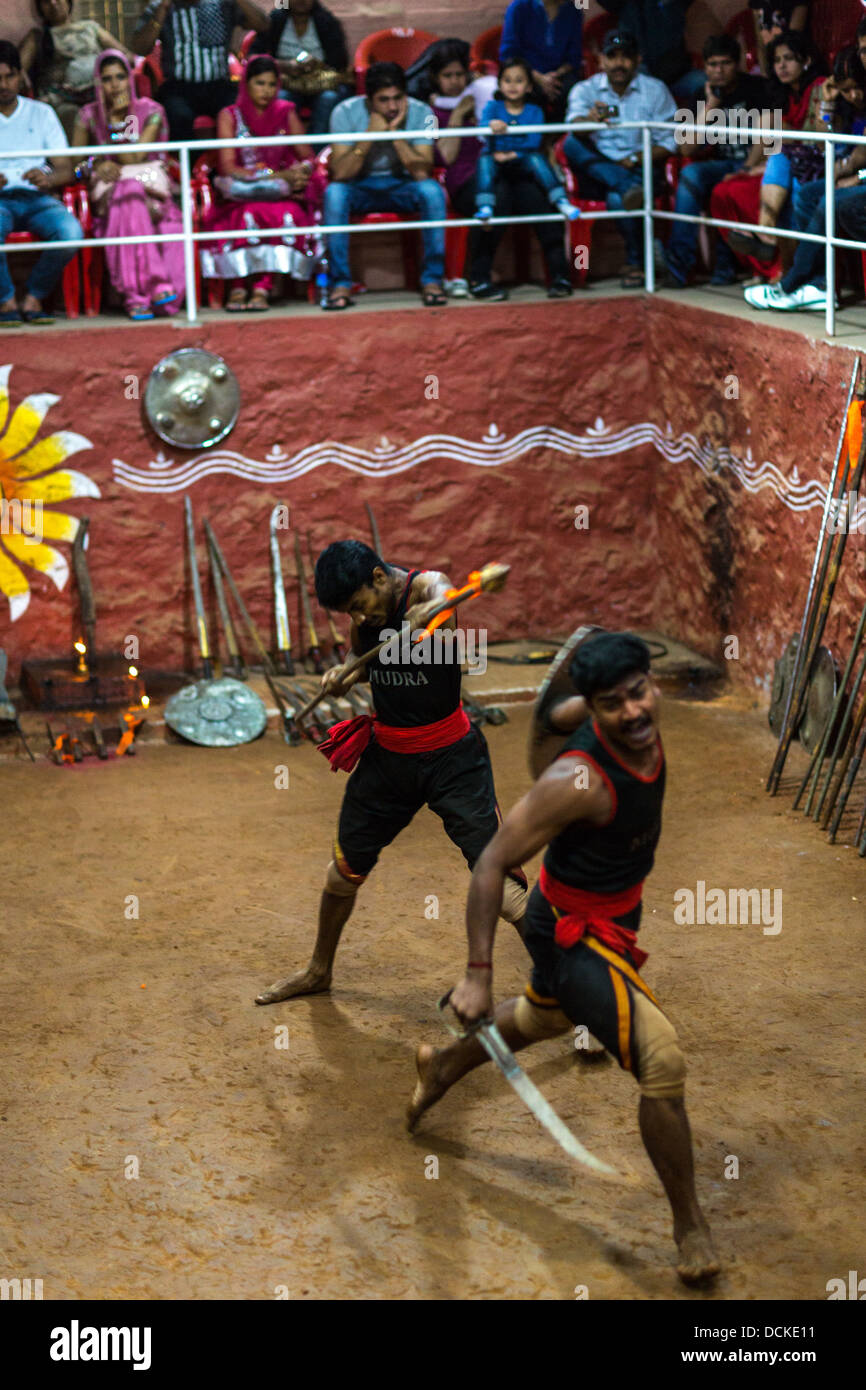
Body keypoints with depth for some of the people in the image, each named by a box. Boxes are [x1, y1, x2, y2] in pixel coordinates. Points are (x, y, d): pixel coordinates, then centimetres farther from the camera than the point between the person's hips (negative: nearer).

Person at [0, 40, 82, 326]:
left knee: (71, 232, -31)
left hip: (37, 198, 2)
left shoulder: (41, 113, 13)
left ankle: (33, 299, -11)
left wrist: (48, 179, -18)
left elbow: (65, 169, 7)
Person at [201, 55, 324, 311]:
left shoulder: (286, 113, 12)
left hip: (282, 195, 2)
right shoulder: (230, 116, 4)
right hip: (241, 195, -1)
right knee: (250, 214, -35)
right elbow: (228, 167, -8)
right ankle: (240, 284, -28)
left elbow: (308, 159, 10)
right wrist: (276, 176, -17)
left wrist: (295, 173, -16)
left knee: (285, 214, -33)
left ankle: (261, 287, -31)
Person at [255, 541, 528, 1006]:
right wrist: (342, 674, -8)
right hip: (387, 754, 6)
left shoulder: (425, 584, -20)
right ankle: (319, 971, 38)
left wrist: (430, 614, -68)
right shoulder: (364, 611, -3)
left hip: (450, 757, -6)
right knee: (346, 865, 16)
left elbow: (442, 599, -45)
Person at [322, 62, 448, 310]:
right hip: (360, 188, 0)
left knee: (432, 190, -31)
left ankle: (432, 280, -23)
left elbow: (422, 173, -23)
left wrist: (396, 134, -31)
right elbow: (340, 174, -23)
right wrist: (369, 136, -32)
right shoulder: (346, 113, -15)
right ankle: (341, 284, -25)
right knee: (333, 193, -33)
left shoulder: (421, 113, -14)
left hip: (401, 186, 0)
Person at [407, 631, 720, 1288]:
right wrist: (478, 973, -30)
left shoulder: (643, 716, -12)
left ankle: (443, 1066, 60)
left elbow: (559, 715, 11)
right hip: (574, 933, -9)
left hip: (613, 916, 9)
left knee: (545, 1015, 34)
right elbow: (492, 864, -29)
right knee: (663, 1059, -20)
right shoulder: (579, 782, -35)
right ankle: (691, 1226, -4)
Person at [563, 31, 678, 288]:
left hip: (641, 170, -2)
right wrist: (590, 120, -40)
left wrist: (636, 159, -13)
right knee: (572, 144, -29)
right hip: (597, 175, 2)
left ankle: (635, 263, -17)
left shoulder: (655, 90, 8)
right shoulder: (585, 90, 7)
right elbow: (574, 124, -16)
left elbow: (669, 142, 3)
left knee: (617, 197, -36)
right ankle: (629, 188, -42)